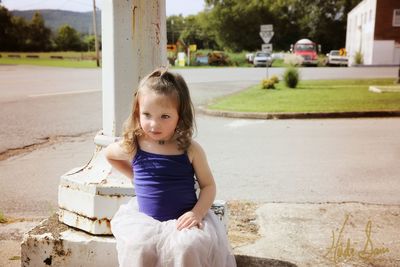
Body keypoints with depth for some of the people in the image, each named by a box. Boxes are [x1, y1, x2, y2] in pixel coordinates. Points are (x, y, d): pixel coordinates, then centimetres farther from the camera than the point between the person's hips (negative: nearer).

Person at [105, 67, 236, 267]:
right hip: (144, 218, 1)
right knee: (137, 247, -28)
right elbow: (108, 154, 19)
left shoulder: (190, 150, -7)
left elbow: (208, 185, 1)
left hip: (183, 218, -1)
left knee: (189, 246, -29)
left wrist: (196, 213, -16)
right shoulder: (133, 147, -3)